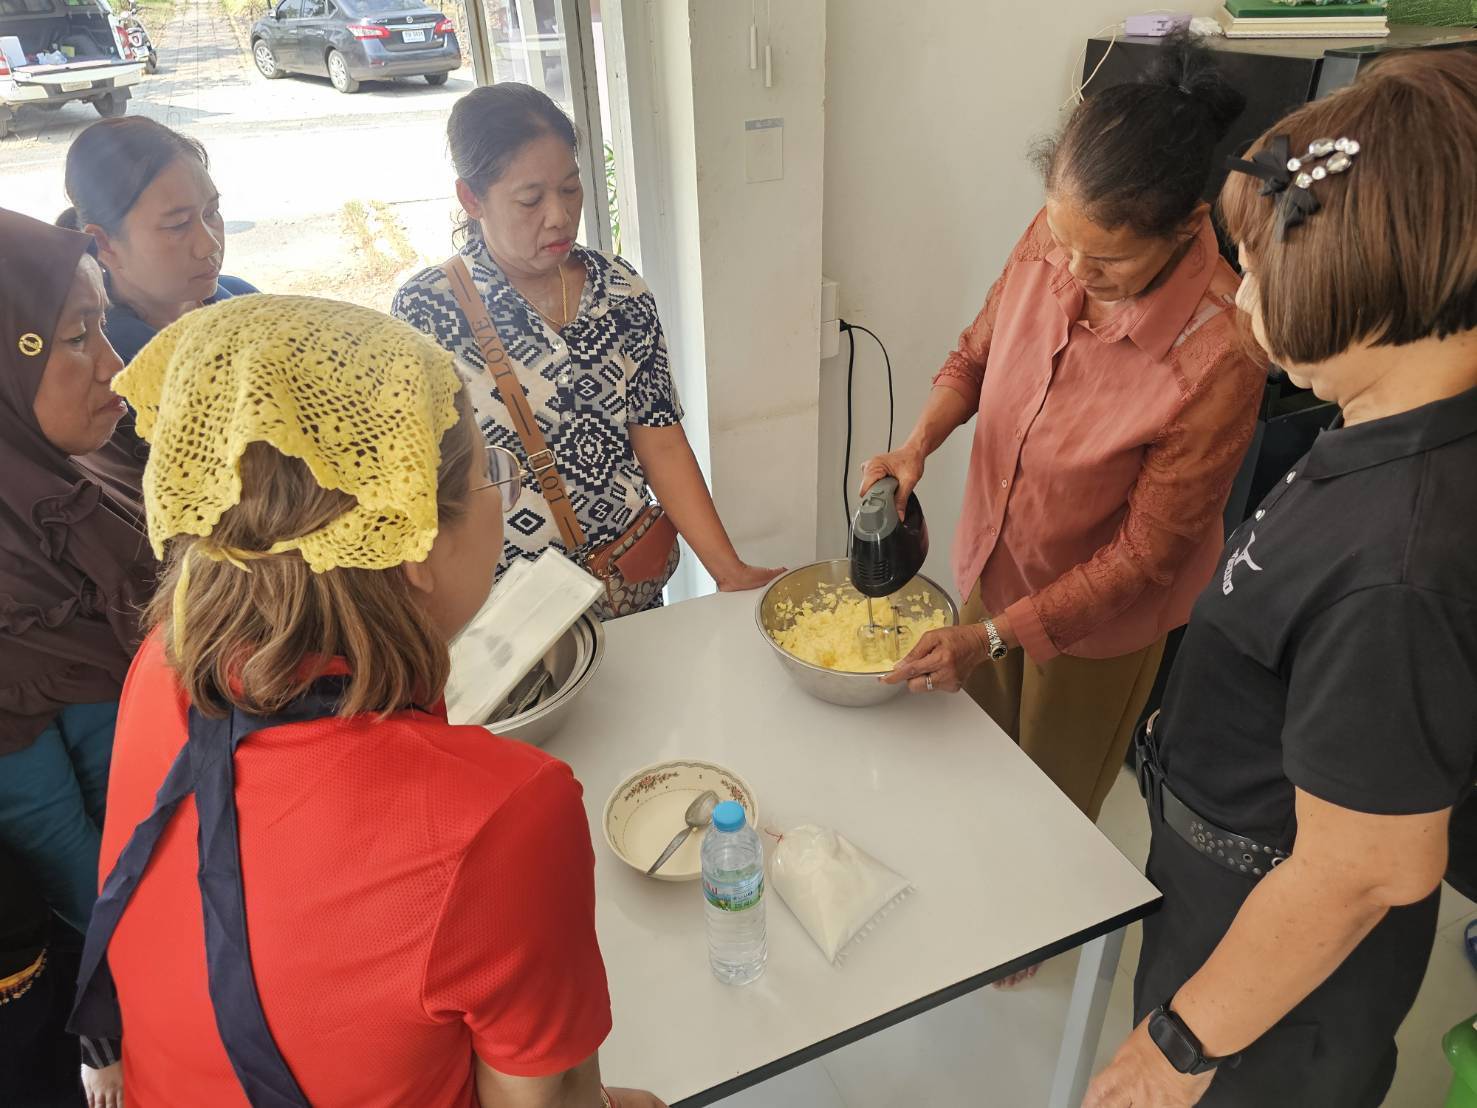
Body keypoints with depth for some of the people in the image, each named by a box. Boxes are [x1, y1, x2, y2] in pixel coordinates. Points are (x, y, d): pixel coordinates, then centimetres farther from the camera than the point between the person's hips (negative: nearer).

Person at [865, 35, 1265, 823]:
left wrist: (992, 636, -24)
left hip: (1095, 619, -5)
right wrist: (918, 444, -17)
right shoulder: (1052, 239, -17)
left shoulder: (1218, 357, -32)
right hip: (990, 570, 5)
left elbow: (1143, 556, -23)